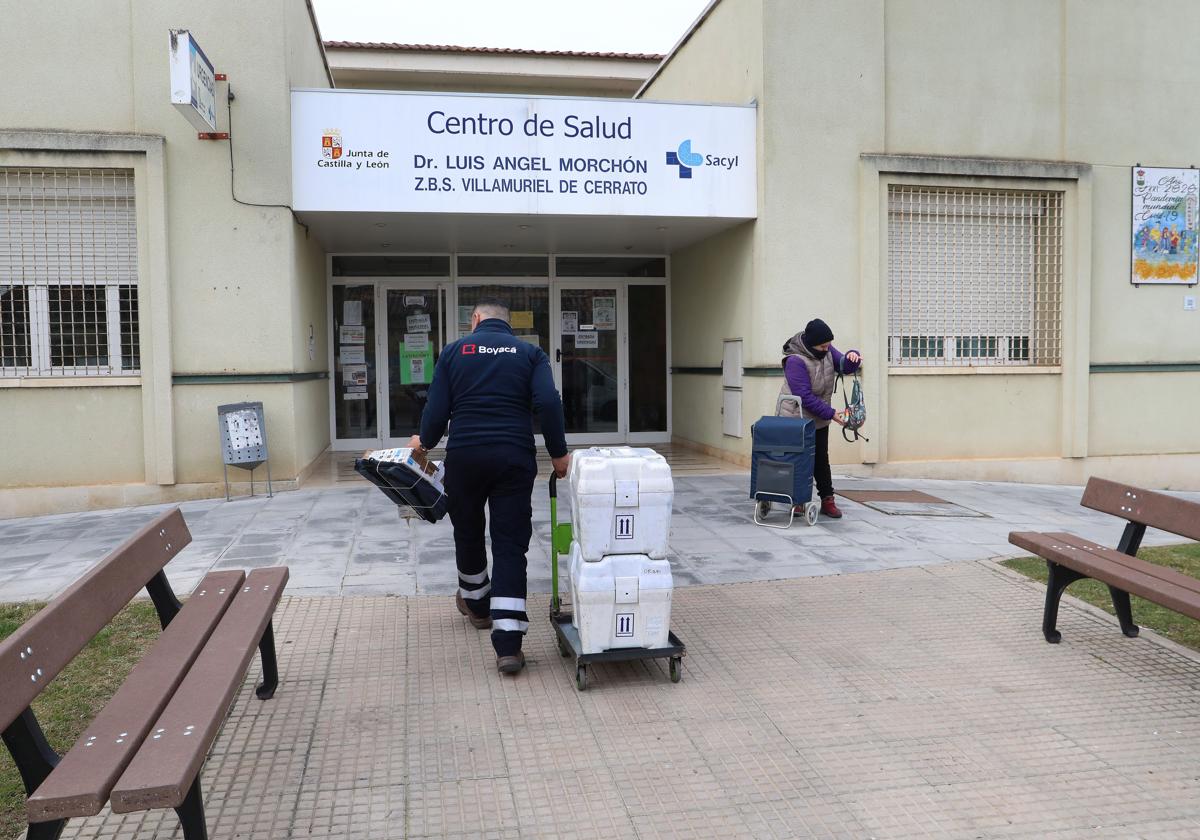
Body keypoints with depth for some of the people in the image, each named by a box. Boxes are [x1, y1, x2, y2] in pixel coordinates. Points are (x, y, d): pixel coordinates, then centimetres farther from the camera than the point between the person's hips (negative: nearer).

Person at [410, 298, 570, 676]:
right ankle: (508, 645, -7)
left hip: (464, 456, 1)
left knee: (468, 533, 23)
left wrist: (424, 442, 22)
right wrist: (558, 454, 1)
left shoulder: (454, 351, 9)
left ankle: (477, 604, 45)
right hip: (514, 457, 0)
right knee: (510, 547, 1)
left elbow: (437, 409, 3)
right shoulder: (530, 353, 9)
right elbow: (548, 403, -7)